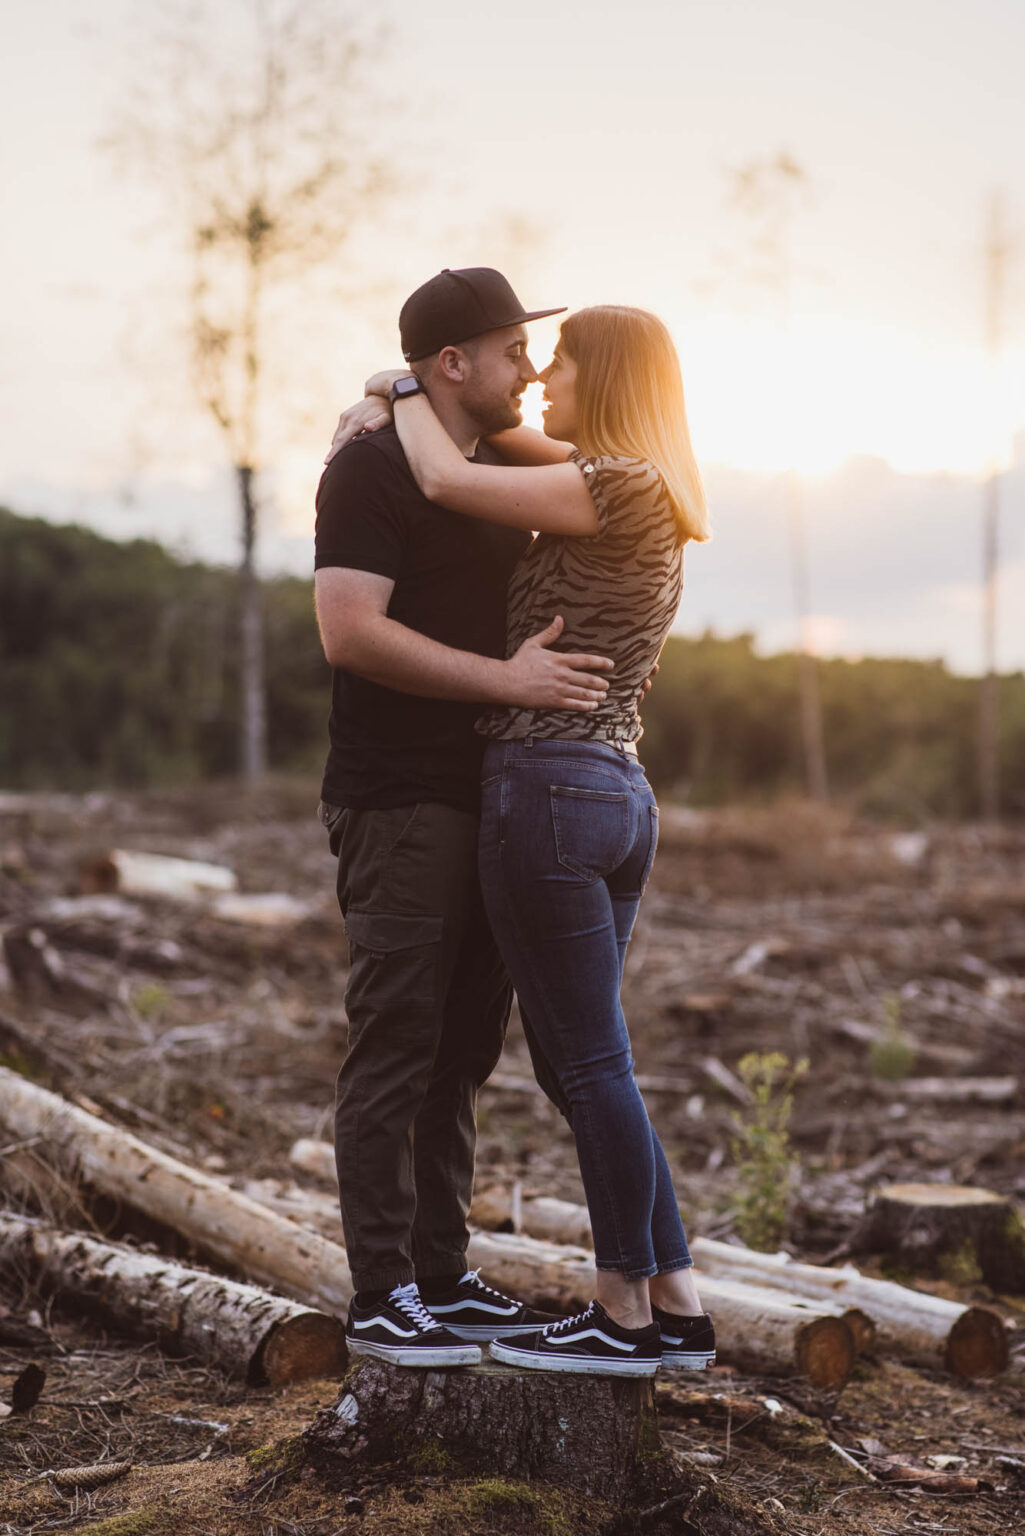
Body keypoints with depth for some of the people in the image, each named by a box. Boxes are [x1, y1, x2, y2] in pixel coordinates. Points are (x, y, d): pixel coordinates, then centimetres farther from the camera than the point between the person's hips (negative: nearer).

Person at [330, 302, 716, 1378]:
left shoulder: (617, 487, -9)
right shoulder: (642, 503, 18)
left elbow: (448, 482, -13)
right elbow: (511, 442, 29)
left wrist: (406, 387, 6)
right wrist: (391, 406, 15)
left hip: (546, 790, -9)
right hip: (618, 800, 9)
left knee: (590, 1065, -2)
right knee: (580, 1067, 13)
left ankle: (624, 1316, 8)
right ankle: (677, 1308, 17)